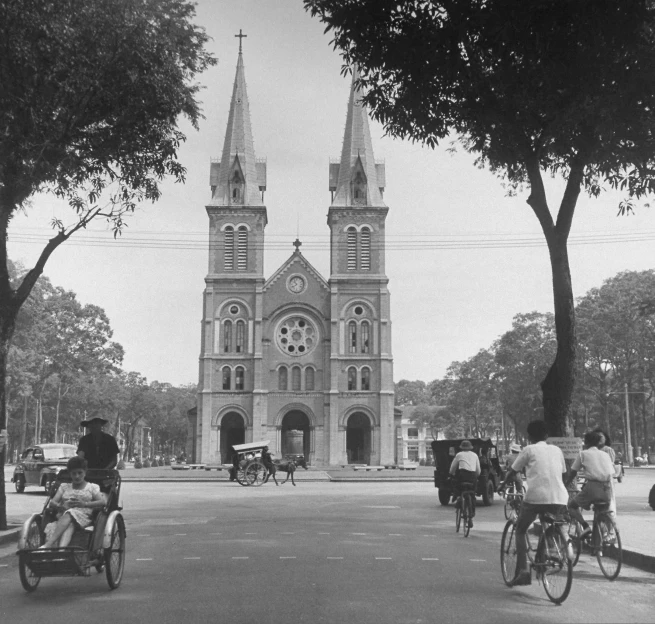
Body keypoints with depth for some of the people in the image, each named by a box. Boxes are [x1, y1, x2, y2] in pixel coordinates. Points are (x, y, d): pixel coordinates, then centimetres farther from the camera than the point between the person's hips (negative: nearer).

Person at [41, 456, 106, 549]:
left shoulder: (92, 487, 19)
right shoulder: (64, 486, 28)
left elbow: (104, 502, 2)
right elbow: (52, 503, 14)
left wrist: (85, 504, -12)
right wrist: (61, 506, -9)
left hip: (83, 517, -2)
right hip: (63, 519, 2)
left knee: (69, 514, -37)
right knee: (69, 525, -37)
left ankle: (48, 544, -53)